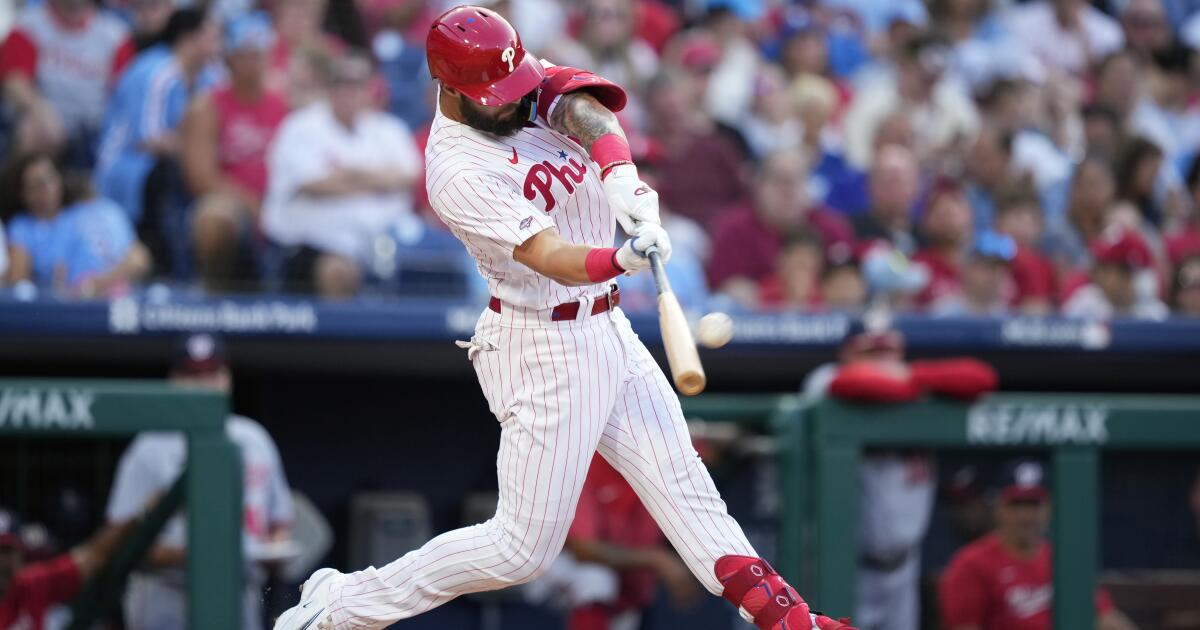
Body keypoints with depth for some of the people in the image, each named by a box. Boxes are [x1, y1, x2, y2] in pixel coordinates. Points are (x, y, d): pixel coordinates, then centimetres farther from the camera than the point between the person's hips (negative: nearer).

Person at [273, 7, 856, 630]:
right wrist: (622, 260, -54)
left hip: (606, 327, 8)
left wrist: (619, 172, -43)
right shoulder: (457, 173, -25)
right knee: (523, 545, -3)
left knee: (680, 481, 13)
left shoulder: (519, 81, -4)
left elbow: (582, 106, -23)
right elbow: (551, 258, -34)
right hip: (544, 347, -8)